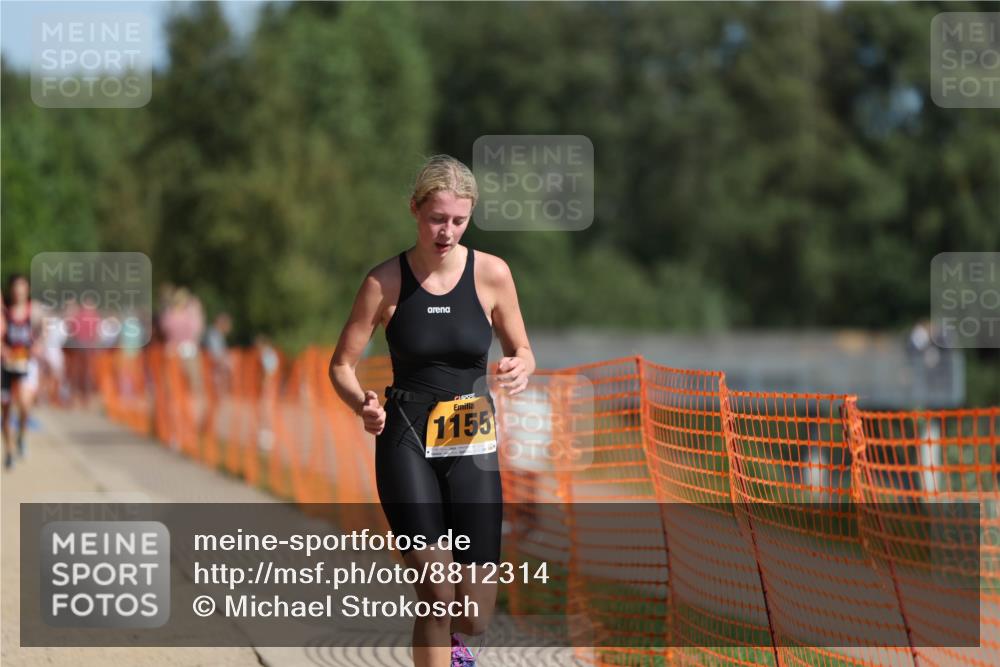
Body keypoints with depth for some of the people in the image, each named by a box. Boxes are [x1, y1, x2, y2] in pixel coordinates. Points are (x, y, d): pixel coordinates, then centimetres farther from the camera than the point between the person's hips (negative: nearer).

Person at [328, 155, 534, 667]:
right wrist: (363, 405, -19)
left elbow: (522, 351, 10)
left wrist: (520, 369, -14)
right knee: (437, 596, -14)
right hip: (405, 443, -1)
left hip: (472, 445, 2)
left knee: (474, 617, 1)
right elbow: (341, 365, 3)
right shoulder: (385, 282, -5)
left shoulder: (491, 274, -2)